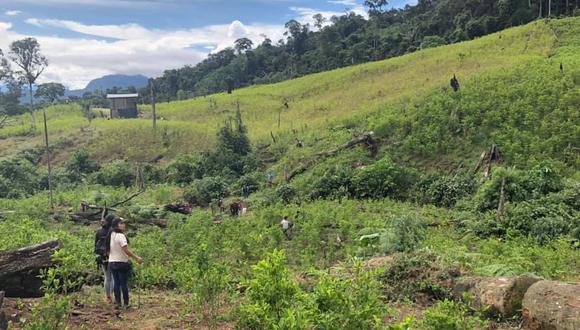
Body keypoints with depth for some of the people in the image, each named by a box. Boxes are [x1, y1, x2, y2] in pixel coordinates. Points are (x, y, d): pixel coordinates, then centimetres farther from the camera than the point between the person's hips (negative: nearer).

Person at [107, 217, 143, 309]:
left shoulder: (111, 235, 7)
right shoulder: (120, 236, -17)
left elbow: (108, 250, 12)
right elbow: (126, 250, -25)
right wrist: (137, 258, -24)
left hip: (112, 262, 7)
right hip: (121, 263, -7)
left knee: (116, 283, 11)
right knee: (124, 283, 1)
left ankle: (117, 303, 13)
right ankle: (126, 303, 6)